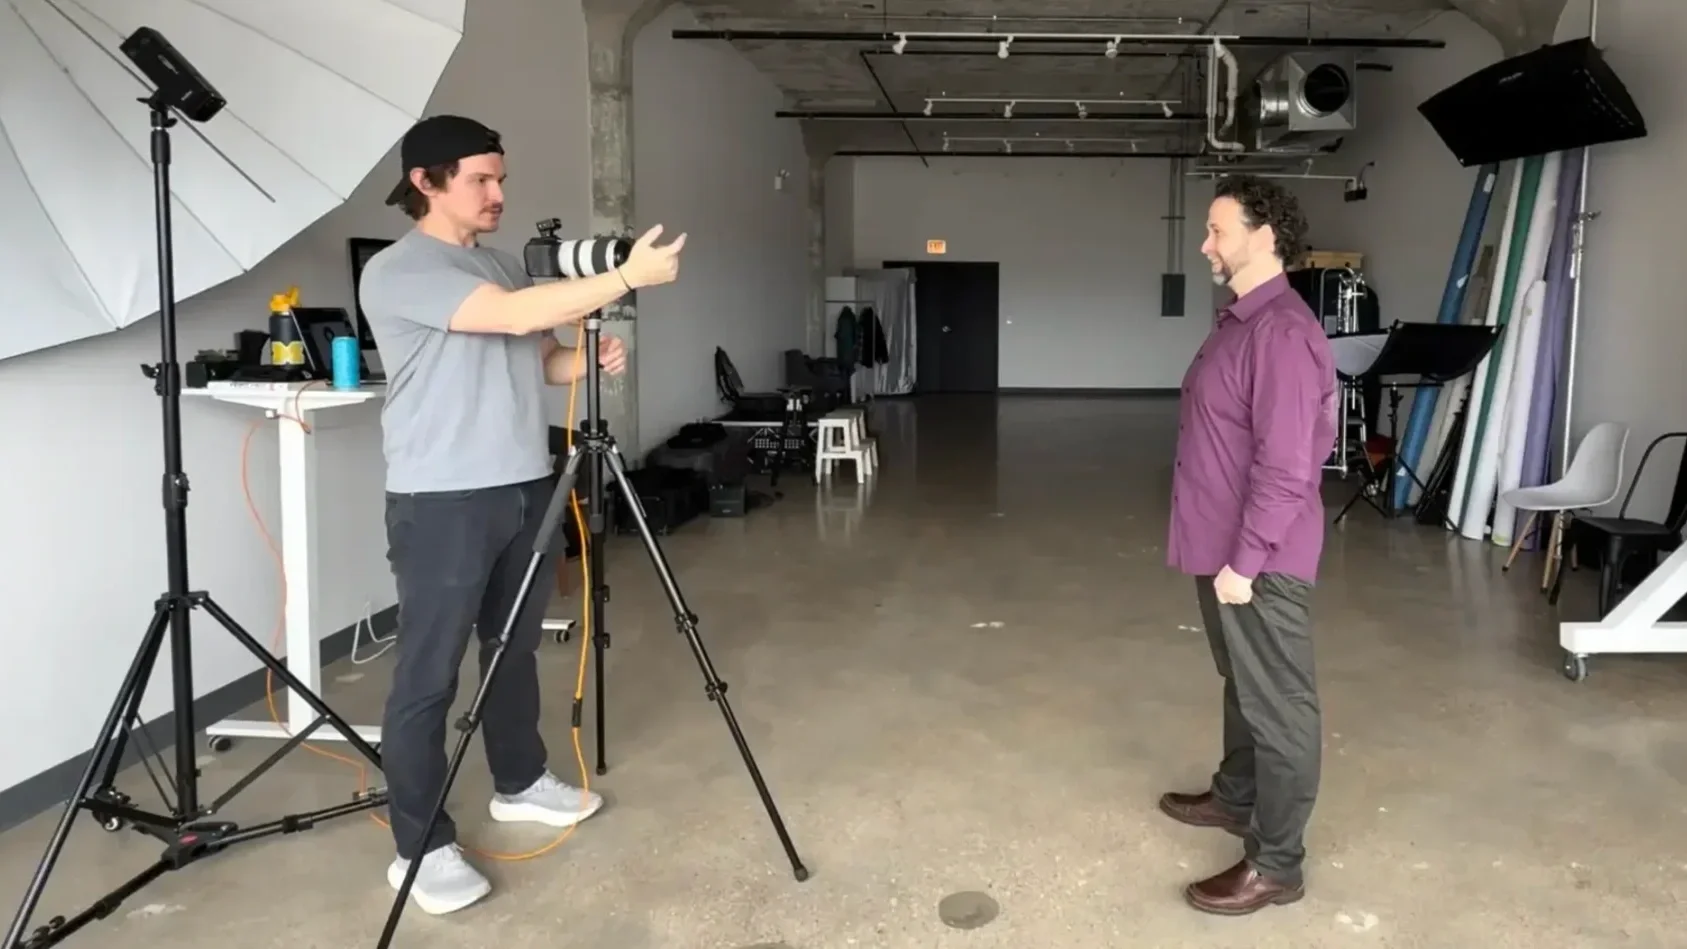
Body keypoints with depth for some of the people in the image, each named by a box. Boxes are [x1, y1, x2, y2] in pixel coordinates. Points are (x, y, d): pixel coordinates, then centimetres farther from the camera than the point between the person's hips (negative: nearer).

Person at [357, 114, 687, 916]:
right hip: (442, 501, -8)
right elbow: (515, 316, -23)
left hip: (525, 487, 8)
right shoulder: (395, 272, -12)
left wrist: (594, 361, -2)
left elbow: (538, 358, 20)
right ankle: (421, 849, 8)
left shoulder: (503, 264, 14)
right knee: (428, 674, -1)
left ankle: (520, 783, 36)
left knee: (516, 649, 19)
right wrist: (628, 277, -23)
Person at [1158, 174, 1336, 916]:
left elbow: (1285, 465, -25)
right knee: (1242, 685, 24)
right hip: (1225, 549, 10)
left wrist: (1245, 560, -22)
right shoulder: (1240, 320, 11)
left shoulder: (1282, 331, -22)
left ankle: (1276, 864, 14)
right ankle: (1235, 798, 42)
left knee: (1278, 704, 2)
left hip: (1260, 561, -10)